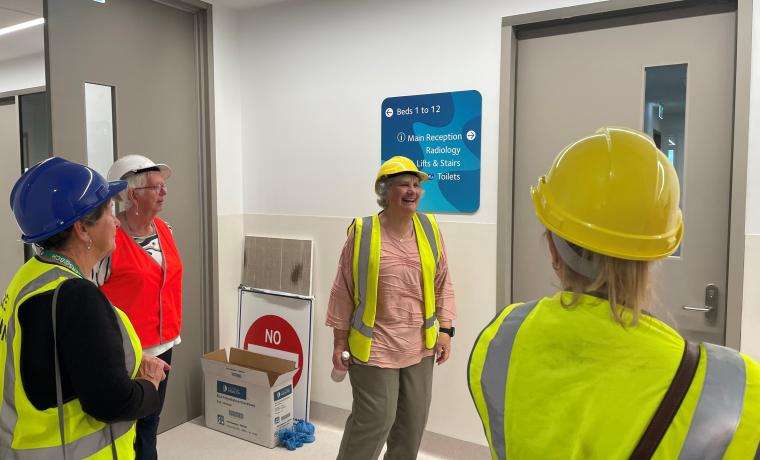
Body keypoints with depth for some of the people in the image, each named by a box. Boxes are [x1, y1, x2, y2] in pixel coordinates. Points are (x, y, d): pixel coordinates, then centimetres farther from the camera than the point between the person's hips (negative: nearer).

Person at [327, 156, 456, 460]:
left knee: (413, 423, 17)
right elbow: (343, 291, -4)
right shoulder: (363, 233, -10)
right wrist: (340, 341, -2)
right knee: (375, 420, 3)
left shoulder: (429, 229, 0)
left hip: (420, 348, 4)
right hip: (374, 348, -4)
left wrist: (445, 329, 2)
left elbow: (443, 284, 7)